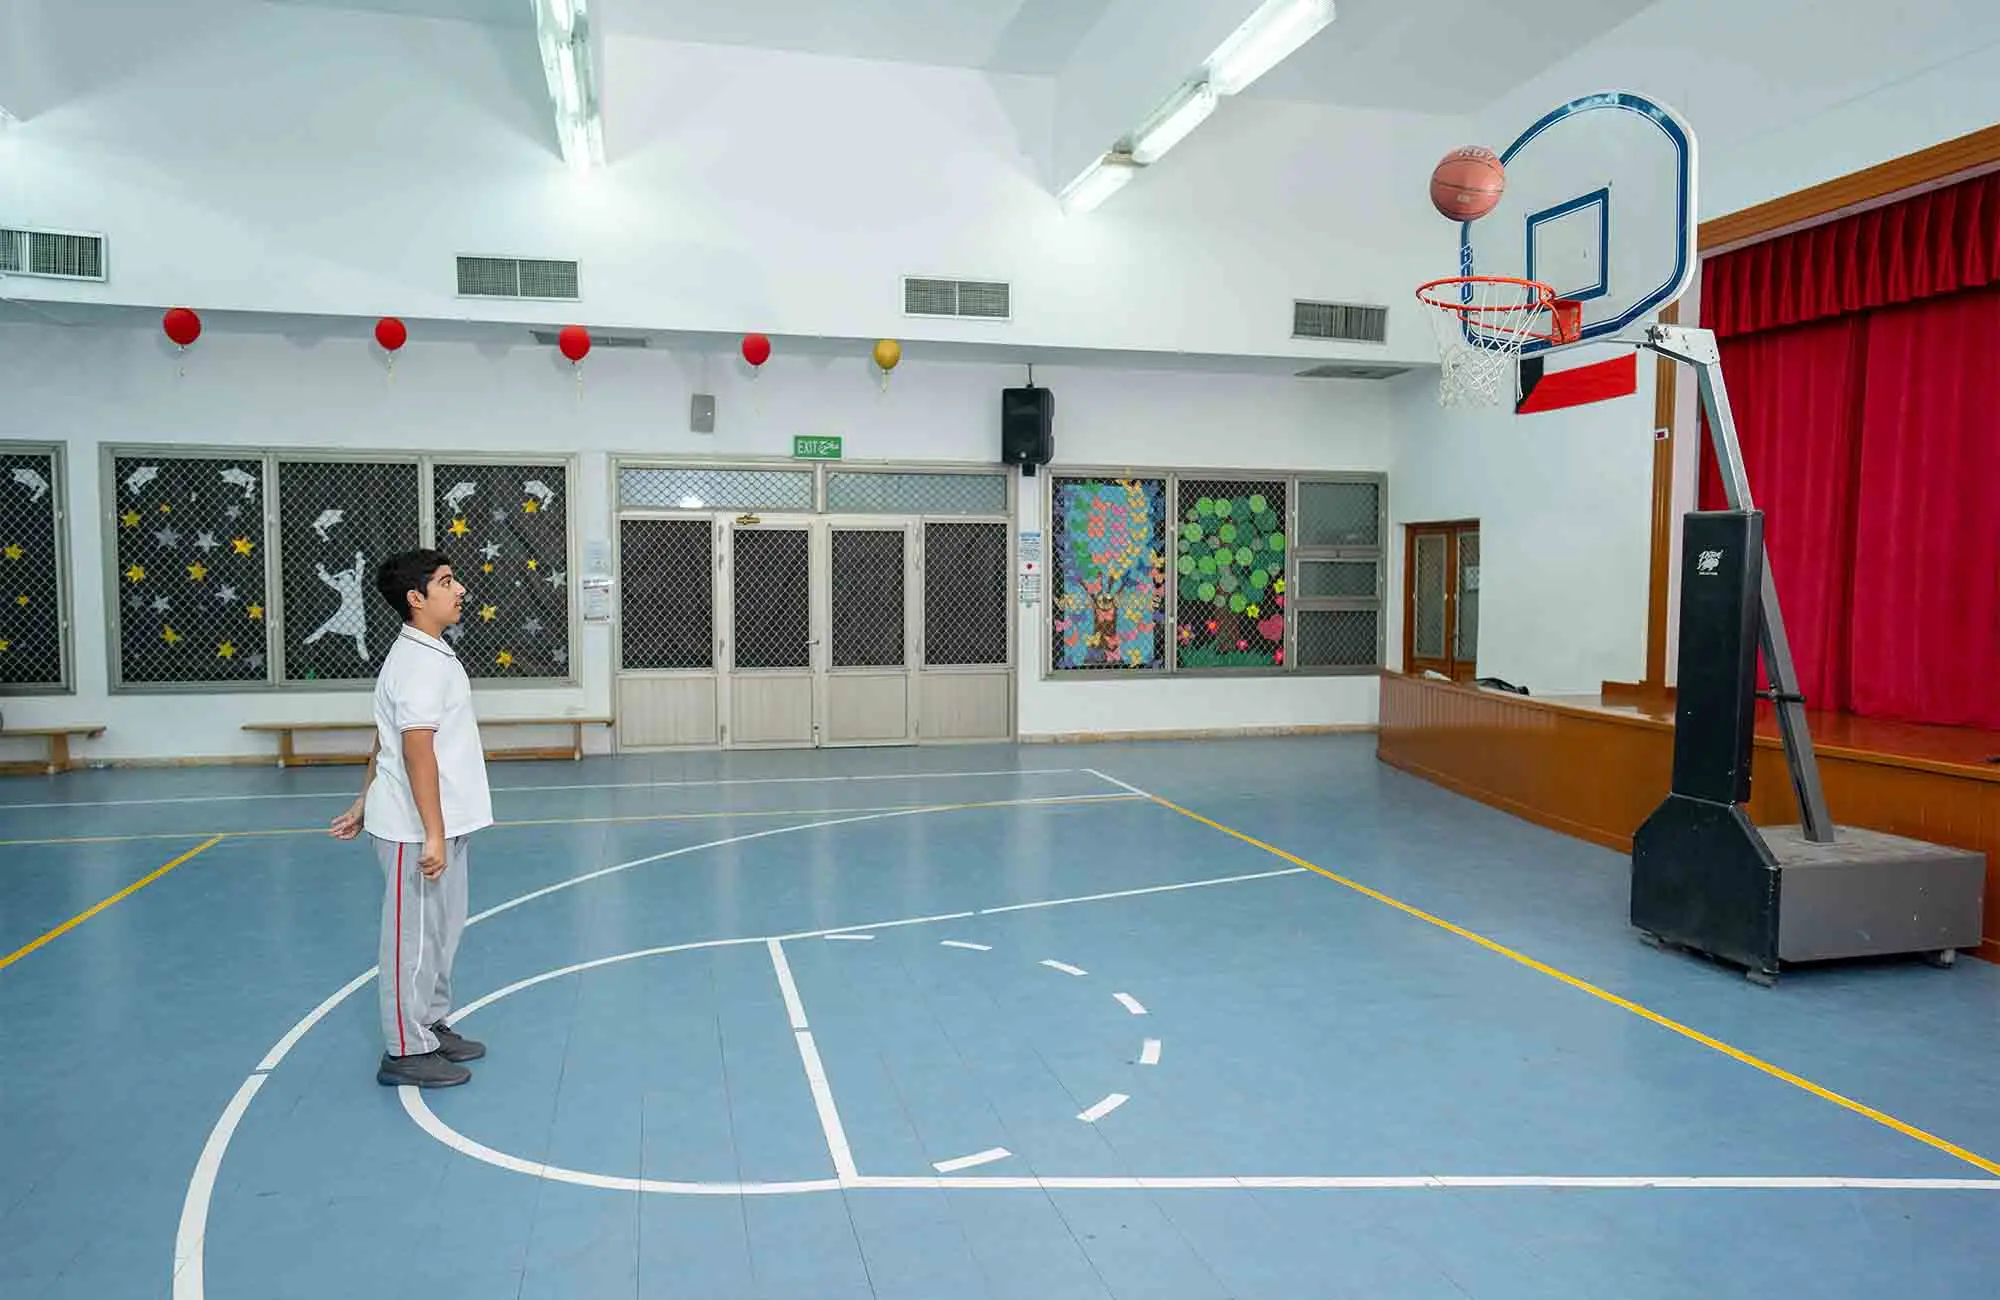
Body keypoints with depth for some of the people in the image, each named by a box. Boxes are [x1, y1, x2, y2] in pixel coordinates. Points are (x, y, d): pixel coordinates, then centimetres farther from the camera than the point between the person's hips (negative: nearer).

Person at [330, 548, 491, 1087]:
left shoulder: (427, 654, 13)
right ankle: (406, 1051, 11)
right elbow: (417, 751, -24)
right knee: (415, 936, 1)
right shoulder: (420, 663, -19)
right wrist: (433, 834, -25)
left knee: (442, 930, 19)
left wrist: (365, 803, 23)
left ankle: (433, 1025, 32)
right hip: (418, 829, -10)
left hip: (442, 823, 10)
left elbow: (384, 741, 19)